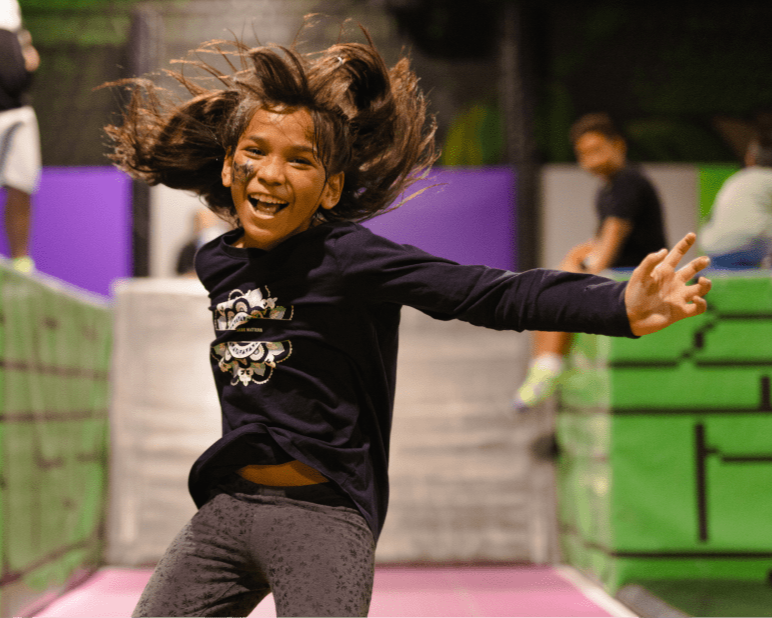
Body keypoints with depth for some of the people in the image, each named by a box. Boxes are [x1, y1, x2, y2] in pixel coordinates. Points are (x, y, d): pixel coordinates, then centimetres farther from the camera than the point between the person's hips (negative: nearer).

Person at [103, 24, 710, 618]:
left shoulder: (346, 256, -12)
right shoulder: (215, 263, 6)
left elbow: (488, 293, -23)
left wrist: (620, 306, -34)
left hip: (324, 518, -6)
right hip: (225, 508, 6)